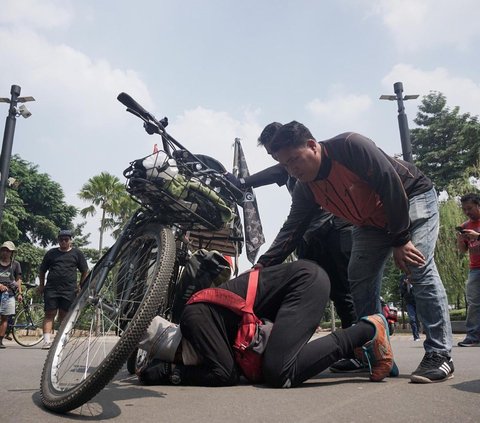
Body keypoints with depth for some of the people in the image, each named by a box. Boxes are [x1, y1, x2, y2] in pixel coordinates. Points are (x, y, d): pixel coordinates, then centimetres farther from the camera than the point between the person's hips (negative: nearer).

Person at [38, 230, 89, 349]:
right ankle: (47, 340, -8)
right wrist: (41, 285, 11)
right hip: (51, 289, 1)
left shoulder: (77, 253, 9)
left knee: (64, 316, 5)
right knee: (49, 314, -5)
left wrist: (80, 286, 3)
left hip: (69, 290, -1)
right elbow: (42, 270, 19)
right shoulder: (51, 253, 13)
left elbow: (85, 272, 10)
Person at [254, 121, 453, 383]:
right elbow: (291, 229, -12)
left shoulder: (350, 146, -30)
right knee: (359, 282, -2)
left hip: (412, 197, -6)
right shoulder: (305, 189, -11)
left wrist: (401, 240, -26)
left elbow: (391, 185, -29)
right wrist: (262, 266, -23)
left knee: (419, 268, -21)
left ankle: (439, 355, -12)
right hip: (372, 222, 6)